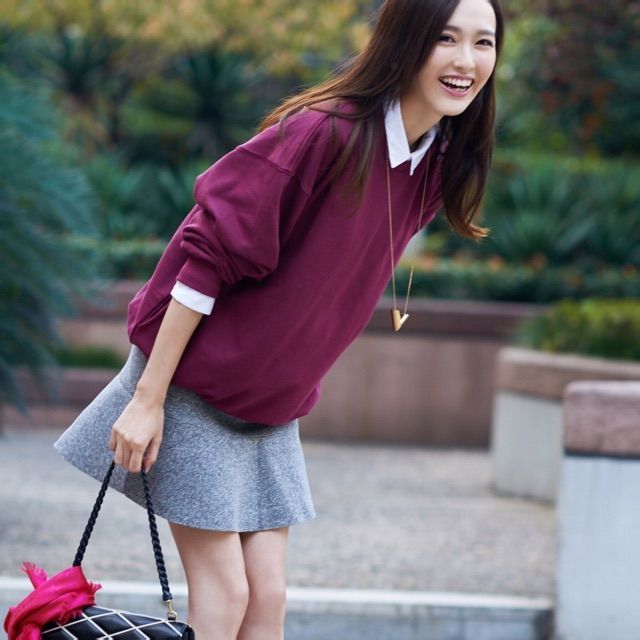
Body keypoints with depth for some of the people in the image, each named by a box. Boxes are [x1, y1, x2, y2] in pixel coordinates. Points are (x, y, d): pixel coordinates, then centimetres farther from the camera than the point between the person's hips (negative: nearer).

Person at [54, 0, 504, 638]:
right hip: (196, 384, -7)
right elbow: (207, 257, -22)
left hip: (272, 404, 7)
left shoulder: (436, 165, 0)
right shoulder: (323, 131, -24)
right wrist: (148, 396, -21)